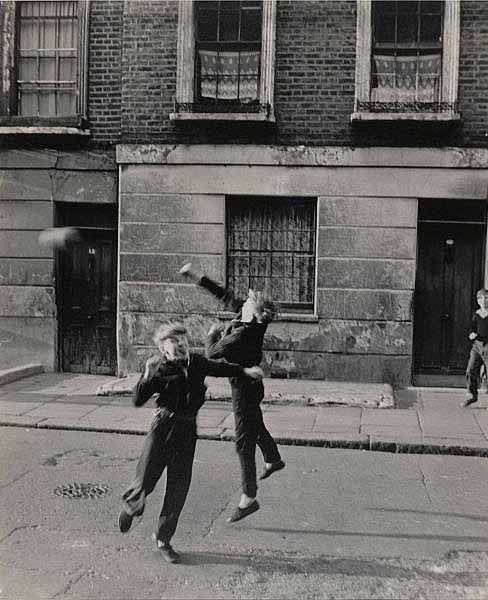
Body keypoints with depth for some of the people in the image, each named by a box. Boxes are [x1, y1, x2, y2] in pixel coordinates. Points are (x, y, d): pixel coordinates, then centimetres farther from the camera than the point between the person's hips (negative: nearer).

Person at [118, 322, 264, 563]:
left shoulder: (197, 362, 5)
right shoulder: (158, 368, -7)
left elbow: (220, 368, 25)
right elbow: (137, 400, -12)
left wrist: (246, 371, 21)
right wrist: (147, 377, -26)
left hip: (187, 431, 3)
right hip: (163, 426, -3)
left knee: (179, 489, 4)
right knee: (145, 479, -3)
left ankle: (163, 539, 22)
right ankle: (130, 505, 36)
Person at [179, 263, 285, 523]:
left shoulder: (241, 336, -31)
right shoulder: (244, 313, -8)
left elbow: (212, 354, -19)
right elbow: (224, 295, 2)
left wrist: (212, 335, 1)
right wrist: (195, 277, 4)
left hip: (245, 388, -9)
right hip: (251, 384, 9)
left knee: (244, 443, -3)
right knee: (255, 426, 31)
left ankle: (248, 499, 4)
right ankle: (273, 460, 54)